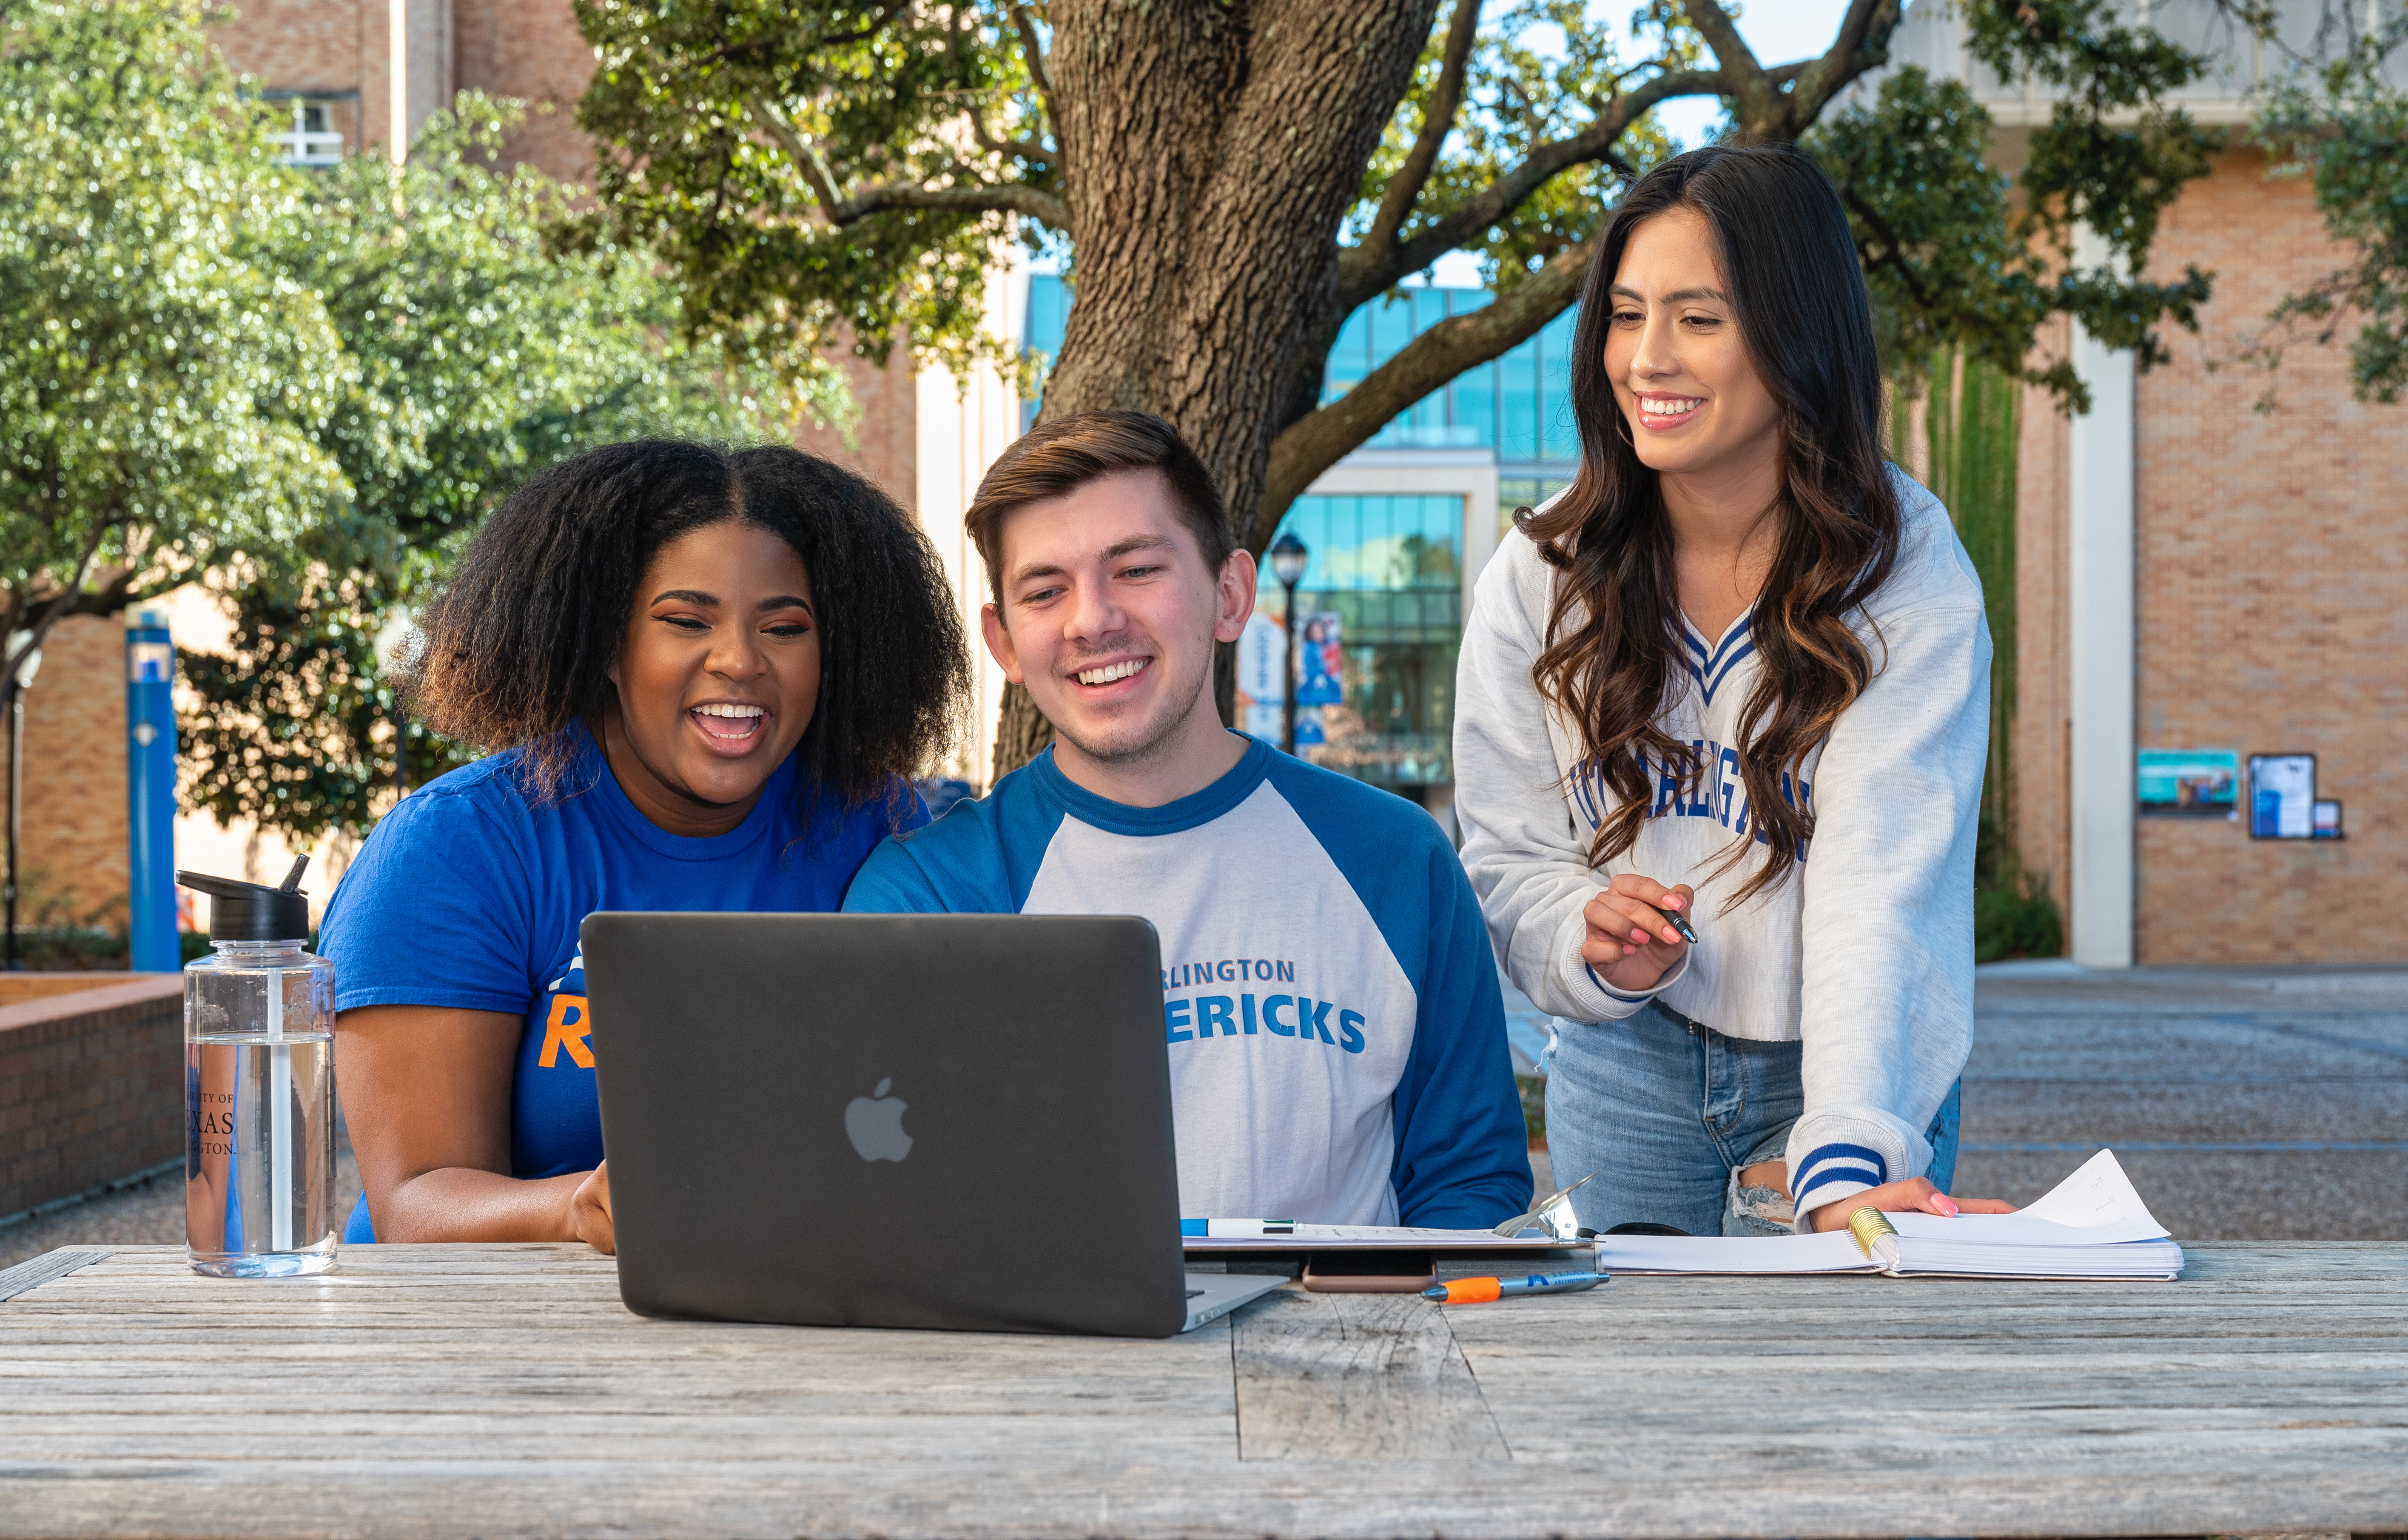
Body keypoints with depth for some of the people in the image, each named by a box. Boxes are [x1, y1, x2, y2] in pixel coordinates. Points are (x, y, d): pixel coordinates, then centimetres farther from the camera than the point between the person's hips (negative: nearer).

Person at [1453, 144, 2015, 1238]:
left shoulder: (1907, 572, -17)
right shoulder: (1540, 573, -7)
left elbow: (1878, 883, -27)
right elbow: (1508, 859, 0)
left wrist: (1843, 1165, -41)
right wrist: (1593, 942, -23)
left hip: (1842, 1072, -2)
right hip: (1624, 1073, 2)